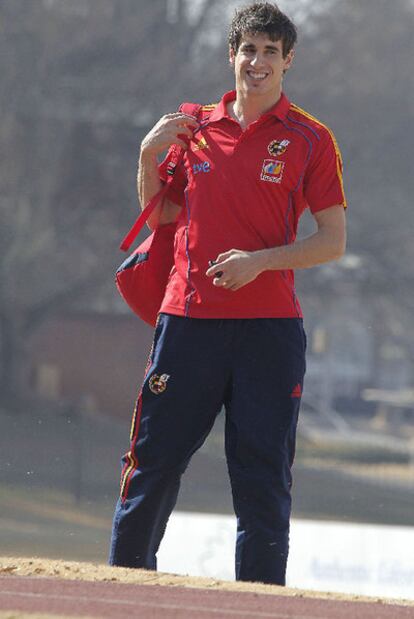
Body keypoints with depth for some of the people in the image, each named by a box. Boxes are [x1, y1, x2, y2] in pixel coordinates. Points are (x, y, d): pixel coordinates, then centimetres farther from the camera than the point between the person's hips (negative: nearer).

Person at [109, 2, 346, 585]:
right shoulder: (194, 128, 12)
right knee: (153, 461, 3)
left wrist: (259, 260, -14)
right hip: (189, 318, 3)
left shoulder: (311, 139, 1)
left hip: (270, 324, -3)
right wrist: (149, 156, 4)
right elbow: (162, 215, 21)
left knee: (263, 473, -2)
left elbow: (333, 241, -1)